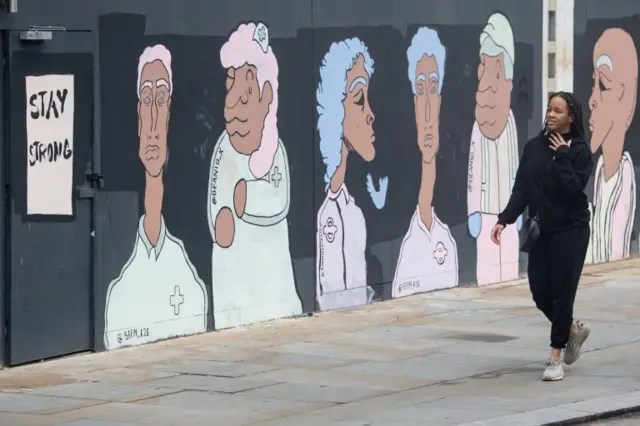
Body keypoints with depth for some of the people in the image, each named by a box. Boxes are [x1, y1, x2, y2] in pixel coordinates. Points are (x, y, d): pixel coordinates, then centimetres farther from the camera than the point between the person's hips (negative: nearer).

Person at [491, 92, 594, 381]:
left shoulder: (579, 150, -7)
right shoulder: (534, 147, 5)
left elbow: (573, 187, -20)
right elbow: (521, 189, 5)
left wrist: (562, 155, -18)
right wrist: (505, 220, -5)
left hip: (570, 230, -5)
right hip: (540, 230, 5)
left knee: (562, 293, -4)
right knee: (540, 293, 5)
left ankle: (555, 359, 4)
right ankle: (573, 330, 33)